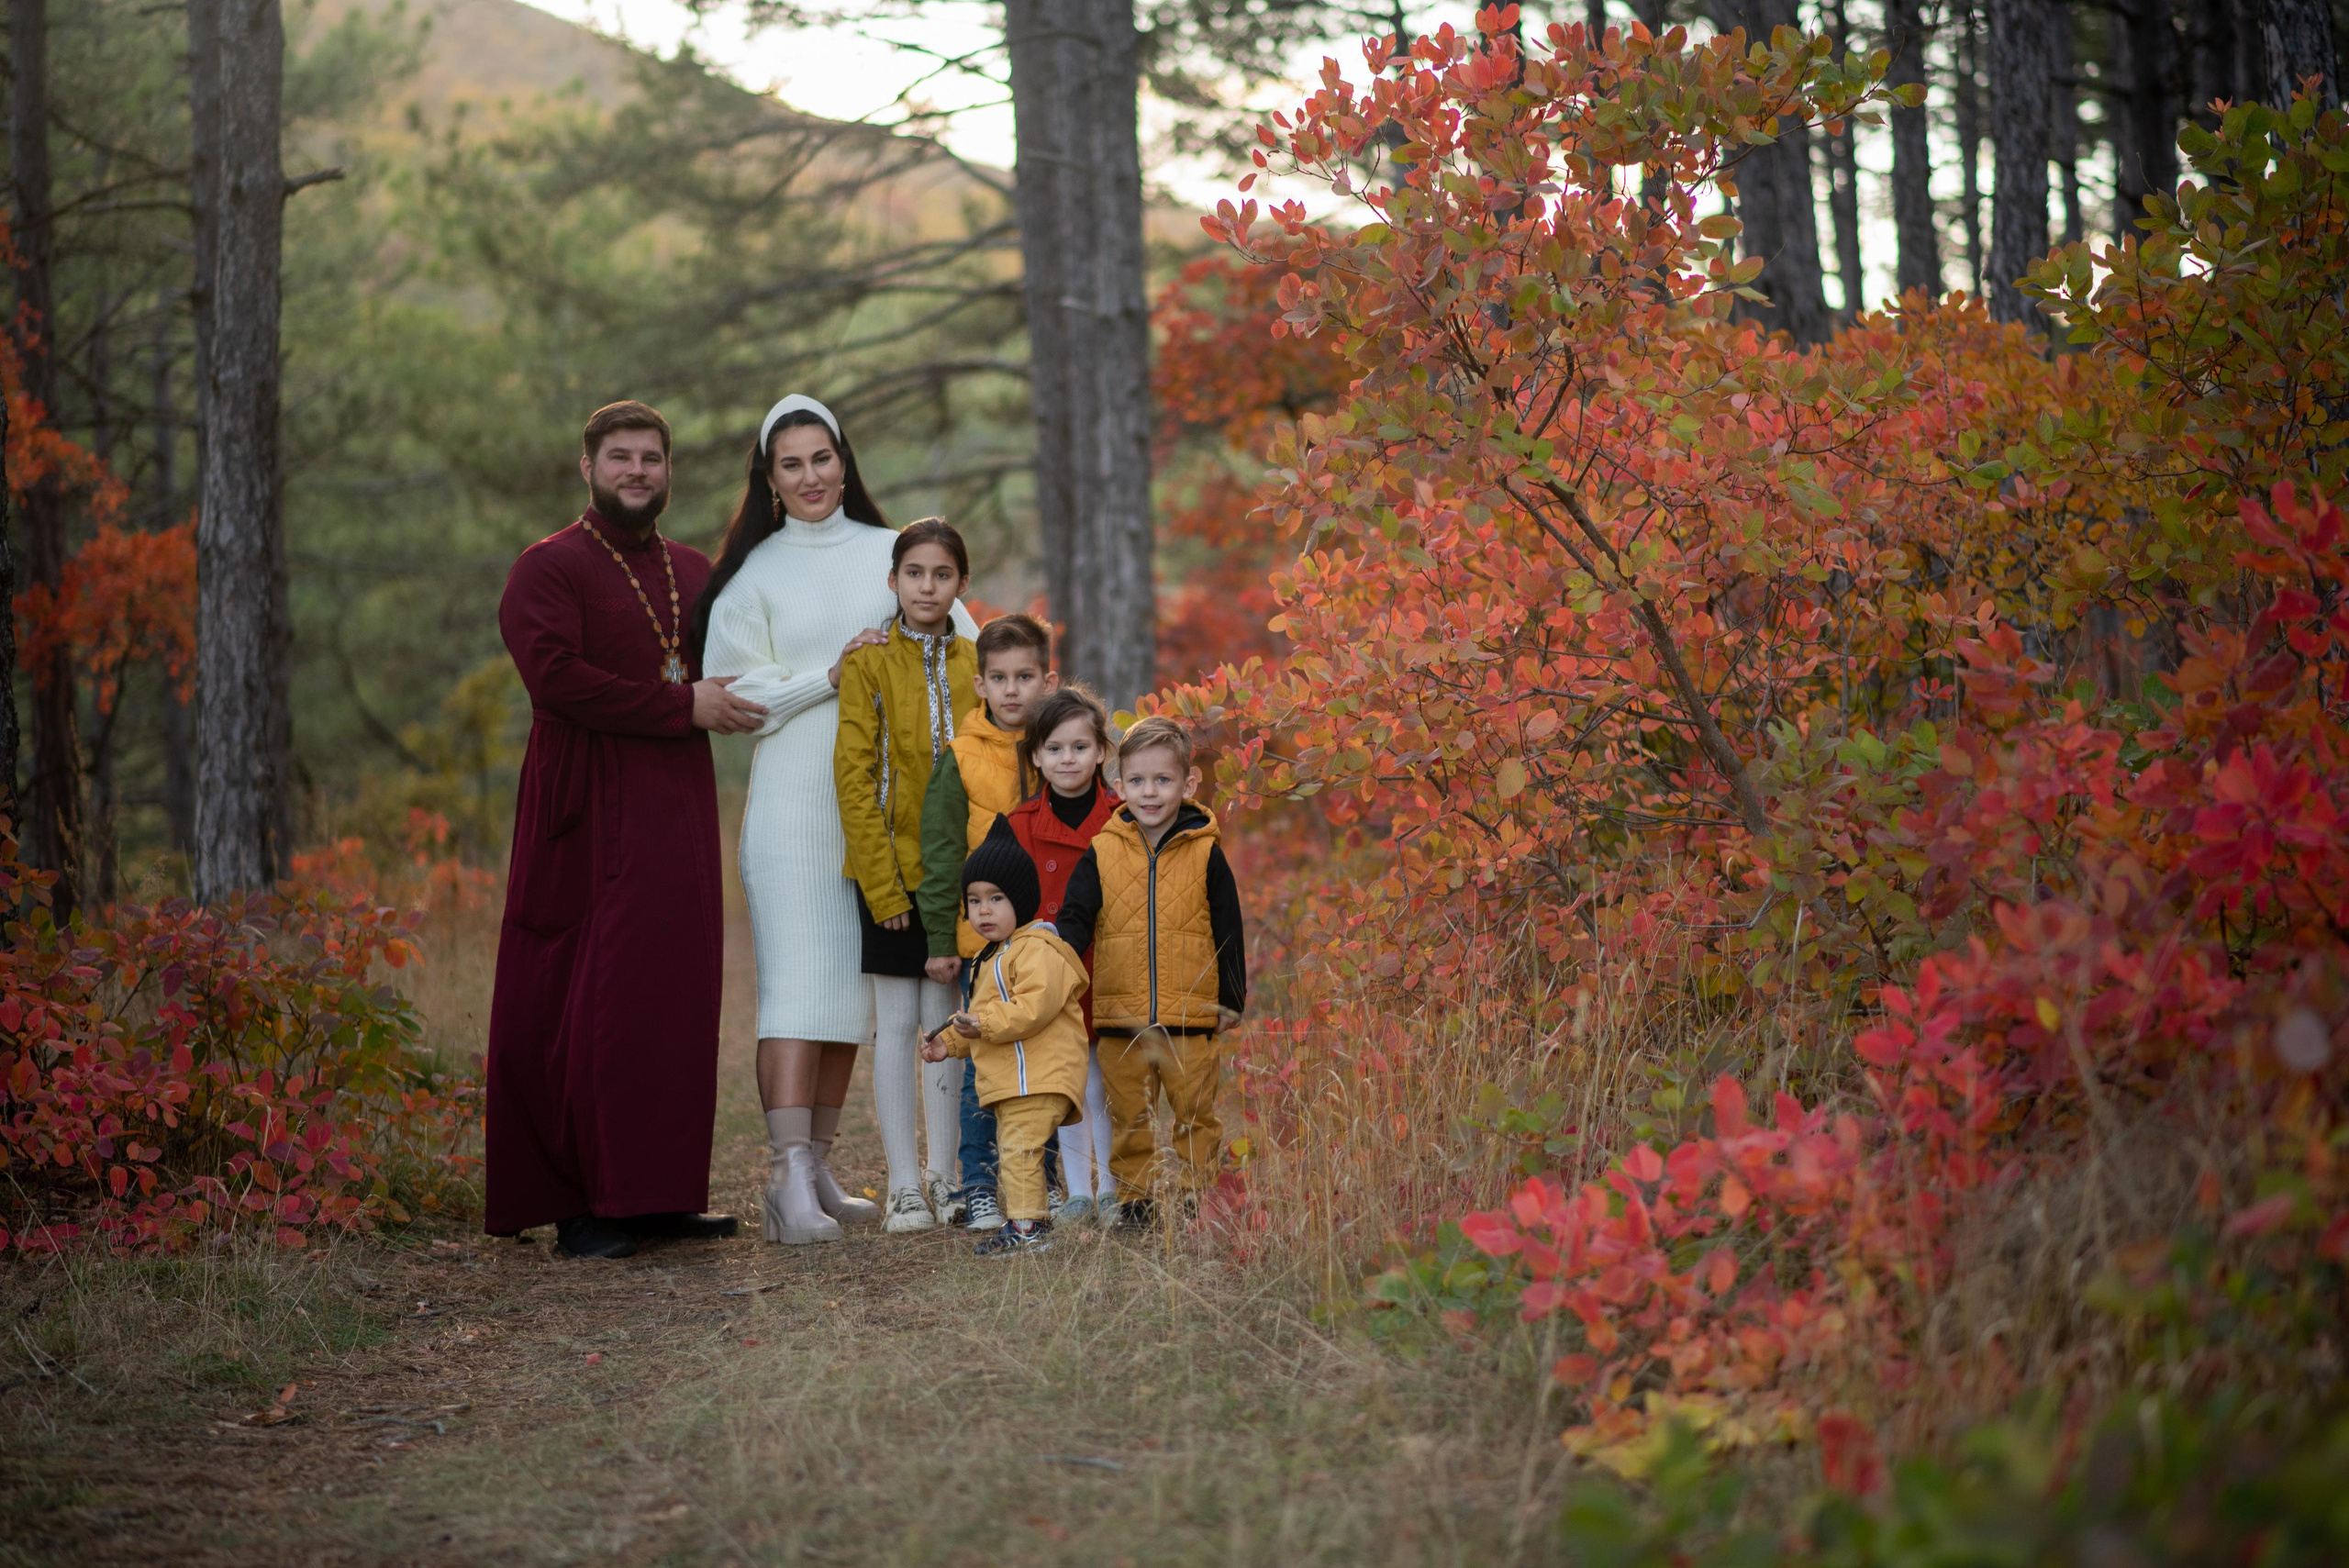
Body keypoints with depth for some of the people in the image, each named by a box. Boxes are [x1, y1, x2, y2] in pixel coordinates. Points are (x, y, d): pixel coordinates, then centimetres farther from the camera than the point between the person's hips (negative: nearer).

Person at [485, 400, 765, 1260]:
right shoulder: (549, 567, -2)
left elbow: (724, 668, 30)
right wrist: (682, 706, -14)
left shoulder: (693, 572, 20)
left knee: (676, 997, 5)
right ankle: (582, 1203, -7)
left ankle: (661, 1193, 11)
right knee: (595, 1004, -10)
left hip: (678, 811, 7)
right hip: (590, 816, -6)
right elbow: (555, 676, -16)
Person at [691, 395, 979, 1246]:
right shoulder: (752, 573, 5)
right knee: (797, 982, -12)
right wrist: (831, 676, -12)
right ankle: (788, 1182, -18)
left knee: (853, 984, 6)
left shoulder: (889, 552, 12)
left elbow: (965, 646, 7)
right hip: (792, 800, -3)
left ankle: (817, 1165, 14)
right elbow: (735, 696, -1)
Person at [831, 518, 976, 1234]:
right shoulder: (867, 665, -4)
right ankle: (904, 1186, 5)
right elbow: (854, 777, -8)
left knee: (945, 1021, 8)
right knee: (897, 1022, 1)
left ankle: (943, 1178, 15)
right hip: (892, 871, -3)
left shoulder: (975, 666, 6)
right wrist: (882, 882, -13)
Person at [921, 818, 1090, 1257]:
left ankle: (1028, 1226, -17)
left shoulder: (1036, 949, -12)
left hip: (1038, 1077, -11)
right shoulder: (990, 958, 23)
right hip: (1009, 1081, 11)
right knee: (1011, 1153, 16)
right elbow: (981, 1016, 32)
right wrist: (950, 1040, 21)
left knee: (1018, 1149, -17)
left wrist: (986, 1023, -28)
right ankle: (1023, 1222, 23)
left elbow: (1037, 1004, -26)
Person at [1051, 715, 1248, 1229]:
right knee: (1129, 1115, 9)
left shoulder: (1205, 852, 1)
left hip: (1192, 1015, -1)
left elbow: (1229, 931, 6)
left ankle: (1196, 1193, 16)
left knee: (1196, 1110, 4)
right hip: (1120, 1017, 1)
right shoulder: (1102, 853, 3)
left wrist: (1232, 999, 6)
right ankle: (1134, 1196, 19)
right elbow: (1075, 921, 4)